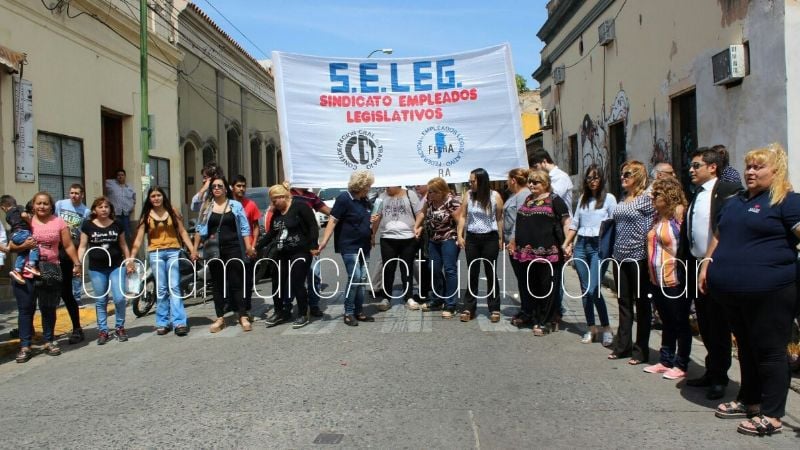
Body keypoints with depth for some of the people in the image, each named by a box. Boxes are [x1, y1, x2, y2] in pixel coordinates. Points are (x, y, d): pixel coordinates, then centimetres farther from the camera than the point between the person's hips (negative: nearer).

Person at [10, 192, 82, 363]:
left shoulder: (58, 222, 3)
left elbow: (68, 245, 4)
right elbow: (11, 246, 2)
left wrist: (77, 262, -3)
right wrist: (23, 246, -17)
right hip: (25, 273, -1)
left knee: (48, 308, 10)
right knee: (25, 309, 2)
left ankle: (49, 342, 22)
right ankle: (25, 346, 7)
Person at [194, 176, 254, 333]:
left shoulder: (236, 205, 4)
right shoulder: (206, 206, 8)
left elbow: (244, 228, 2)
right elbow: (199, 229, 9)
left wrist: (249, 247, -7)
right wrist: (195, 248, 4)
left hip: (233, 249, -2)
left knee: (237, 282, -2)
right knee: (217, 284, 7)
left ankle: (243, 316, 3)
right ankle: (220, 318, 14)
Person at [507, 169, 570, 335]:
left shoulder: (554, 200, -2)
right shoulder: (527, 200, 19)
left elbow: (566, 222, -6)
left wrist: (566, 243, -15)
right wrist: (514, 241, 23)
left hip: (547, 253, -6)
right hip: (525, 252, 6)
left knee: (547, 287, 1)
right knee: (527, 285, 13)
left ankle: (547, 321, 11)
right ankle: (527, 314, 29)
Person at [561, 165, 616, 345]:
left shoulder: (609, 198, -1)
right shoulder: (582, 198, 15)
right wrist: (565, 244, 12)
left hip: (599, 246, -5)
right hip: (581, 245, 5)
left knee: (593, 289, -13)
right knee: (585, 289, 6)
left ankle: (606, 328, 3)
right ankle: (591, 328, 16)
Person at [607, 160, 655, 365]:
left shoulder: (646, 199, -9)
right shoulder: (622, 200, 13)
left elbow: (651, 229, -11)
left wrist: (649, 254, -13)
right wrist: (614, 252, 15)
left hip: (638, 257, -7)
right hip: (620, 257, 7)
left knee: (642, 303, 4)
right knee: (623, 302, 13)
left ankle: (641, 350, 12)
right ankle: (622, 345, 23)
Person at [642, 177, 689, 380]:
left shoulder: (679, 216, -13)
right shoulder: (658, 217, 11)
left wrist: (677, 273, -14)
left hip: (674, 281, -8)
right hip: (657, 279, 8)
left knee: (680, 323, 5)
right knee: (666, 323, 17)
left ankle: (681, 365, 14)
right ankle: (665, 361, 27)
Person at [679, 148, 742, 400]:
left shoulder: (728, 191, -9)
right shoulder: (695, 196, 16)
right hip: (697, 269, 8)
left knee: (719, 327, 3)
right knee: (705, 326, 15)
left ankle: (719, 378, 15)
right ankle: (711, 373, 27)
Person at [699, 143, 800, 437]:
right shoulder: (735, 202, 16)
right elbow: (719, 236, 23)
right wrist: (707, 265, 15)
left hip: (768, 291, -7)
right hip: (732, 290, 7)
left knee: (770, 351, 1)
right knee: (746, 347, 18)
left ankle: (772, 415, 10)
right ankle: (749, 401, 32)